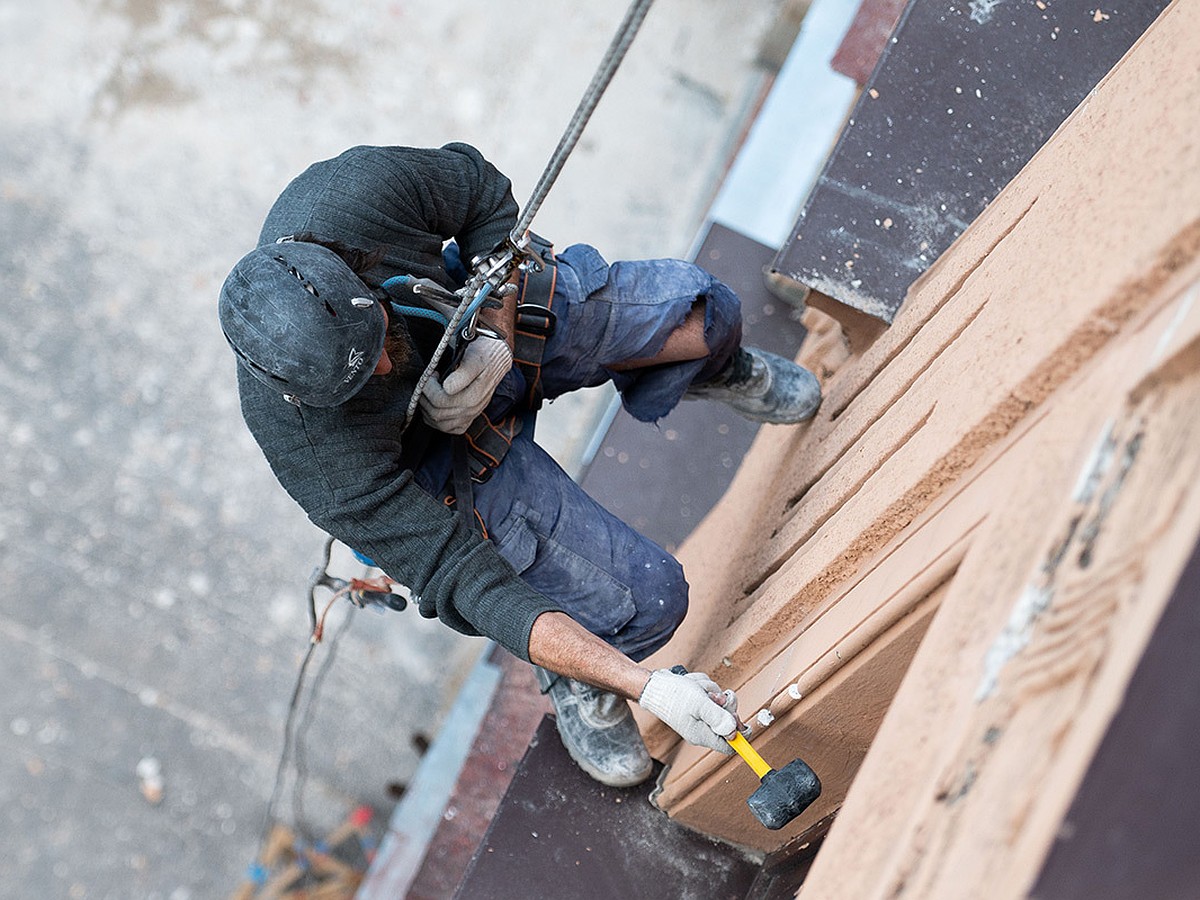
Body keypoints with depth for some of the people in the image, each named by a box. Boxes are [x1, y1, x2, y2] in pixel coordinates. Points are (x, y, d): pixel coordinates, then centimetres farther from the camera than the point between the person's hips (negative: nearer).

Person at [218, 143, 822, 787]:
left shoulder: (352, 190, -35)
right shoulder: (315, 455, -39)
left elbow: (482, 188, -13)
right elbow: (464, 583, -36)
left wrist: (496, 335, -29)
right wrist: (644, 685, -39)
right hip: (446, 446, -4)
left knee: (706, 316, -12)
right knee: (647, 600, -15)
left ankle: (711, 371, 26)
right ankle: (573, 677, 21)